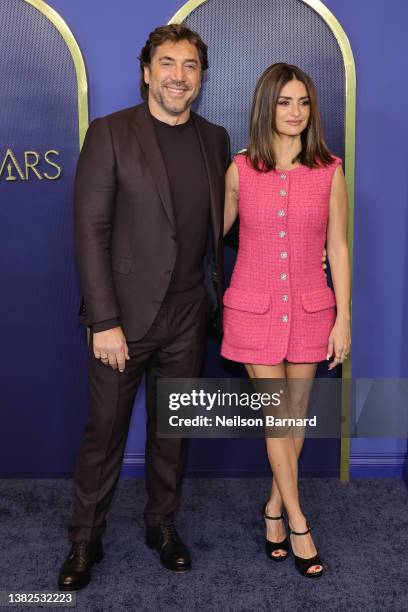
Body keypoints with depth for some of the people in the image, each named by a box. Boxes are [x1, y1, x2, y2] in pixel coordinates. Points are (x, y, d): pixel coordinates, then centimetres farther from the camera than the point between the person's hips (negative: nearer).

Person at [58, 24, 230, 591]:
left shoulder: (215, 140, 8)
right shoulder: (110, 133, -6)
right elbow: (91, 230, -11)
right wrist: (104, 321, -15)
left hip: (187, 316, 4)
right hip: (124, 315, -3)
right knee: (104, 431, 9)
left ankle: (163, 524, 36)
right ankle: (86, 539, 29)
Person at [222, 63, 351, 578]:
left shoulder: (329, 171, -2)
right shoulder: (240, 170, -2)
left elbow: (337, 248, -1)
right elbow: (215, 230, 10)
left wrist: (343, 319, -2)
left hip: (309, 308, 1)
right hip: (254, 306, -1)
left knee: (295, 413, 10)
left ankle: (274, 507, 30)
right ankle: (297, 524, 16)